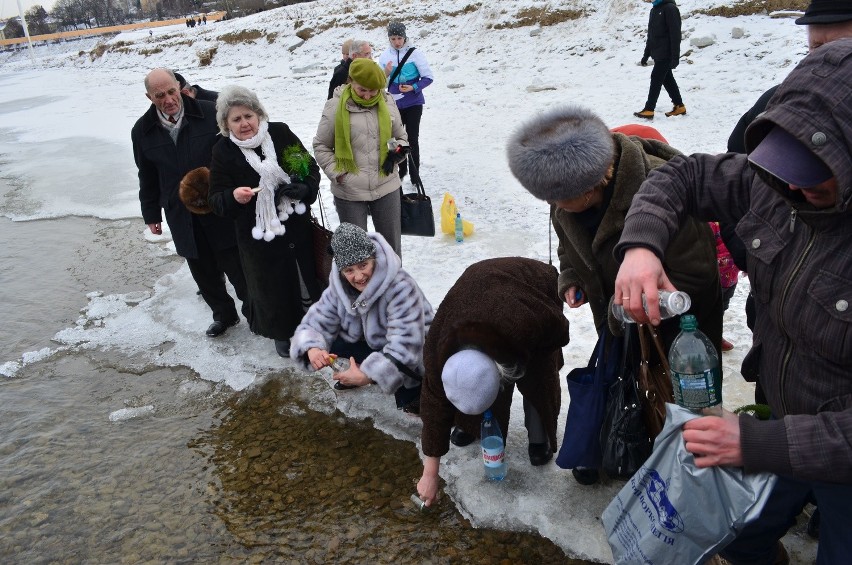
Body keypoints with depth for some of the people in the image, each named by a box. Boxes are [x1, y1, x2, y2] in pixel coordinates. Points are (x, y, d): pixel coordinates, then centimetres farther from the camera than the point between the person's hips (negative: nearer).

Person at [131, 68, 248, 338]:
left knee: (236, 265, 5)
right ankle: (224, 314, 34)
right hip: (182, 217, 3)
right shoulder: (143, 131, 2)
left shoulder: (209, 113, -10)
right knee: (203, 270, 14)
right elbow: (147, 178, 12)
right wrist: (152, 214, 15)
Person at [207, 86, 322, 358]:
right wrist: (233, 196, -30)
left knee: (306, 276, 15)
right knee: (271, 284, 10)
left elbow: (310, 168, 4)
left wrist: (305, 188, -17)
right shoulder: (223, 151, -7)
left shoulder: (280, 133, -5)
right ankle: (282, 332, 35)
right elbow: (216, 199, -8)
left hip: (296, 224, 2)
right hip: (257, 234, -1)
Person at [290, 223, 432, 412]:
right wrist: (312, 349, -35)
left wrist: (368, 375, -42)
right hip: (374, 345, 6)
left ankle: (414, 391, -4)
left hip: (416, 354, -6)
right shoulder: (338, 290, -13)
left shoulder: (401, 287, -32)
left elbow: (405, 347, -37)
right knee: (330, 344, -17)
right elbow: (314, 325, -12)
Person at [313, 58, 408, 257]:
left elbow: (401, 137, 14)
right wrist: (337, 173, -11)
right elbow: (321, 146, 1)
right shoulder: (335, 107, -7)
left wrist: (397, 153, -7)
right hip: (349, 192, -3)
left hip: (386, 187, 3)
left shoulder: (387, 103, 1)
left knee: (392, 243, 15)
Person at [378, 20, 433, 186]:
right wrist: (386, 73, -15)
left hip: (413, 103, -4)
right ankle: (401, 169, 30)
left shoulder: (414, 53, -10)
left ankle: (415, 173, 10)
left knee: (412, 138, -2)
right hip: (394, 103, 4)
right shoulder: (384, 56, 0)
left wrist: (414, 88, -22)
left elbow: (428, 77, -7)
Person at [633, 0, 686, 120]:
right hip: (658, 54, 9)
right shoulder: (654, 10, 16)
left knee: (656, 79, -8)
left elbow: (675, 33, -17)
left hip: (666, 54, -9)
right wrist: (646, 55, 20)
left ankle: (649, 110, -6)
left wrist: (675, 56, -21)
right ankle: (679, 106, 18)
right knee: (667, 79, 11)